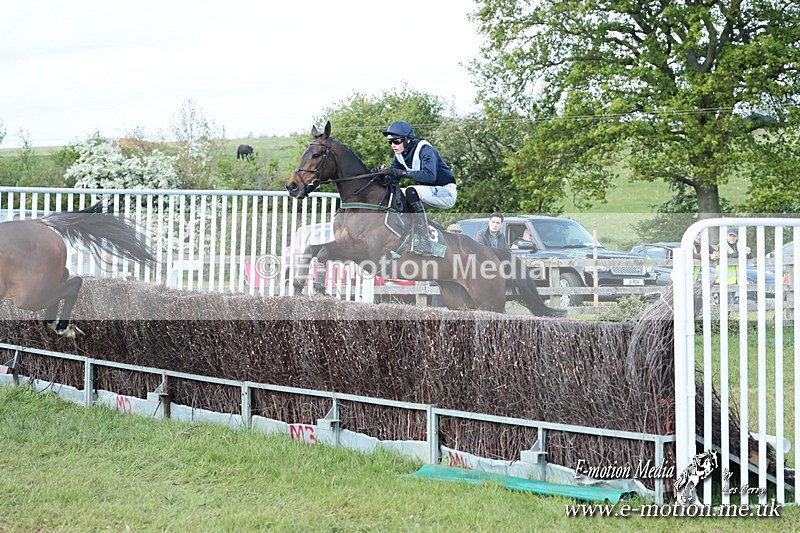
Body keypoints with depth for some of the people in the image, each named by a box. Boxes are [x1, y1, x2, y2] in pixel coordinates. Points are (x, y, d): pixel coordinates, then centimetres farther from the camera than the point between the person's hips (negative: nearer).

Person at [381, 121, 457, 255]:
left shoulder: (424, 150, -21)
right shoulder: (400, 156, 3)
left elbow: (429, 175, -37)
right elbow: (391, 181, 1)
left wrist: (402, 172, -41)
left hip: (446, 192, -9)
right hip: (428, 192, 9)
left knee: (411, 192, -31)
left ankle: (424, 245, -36)